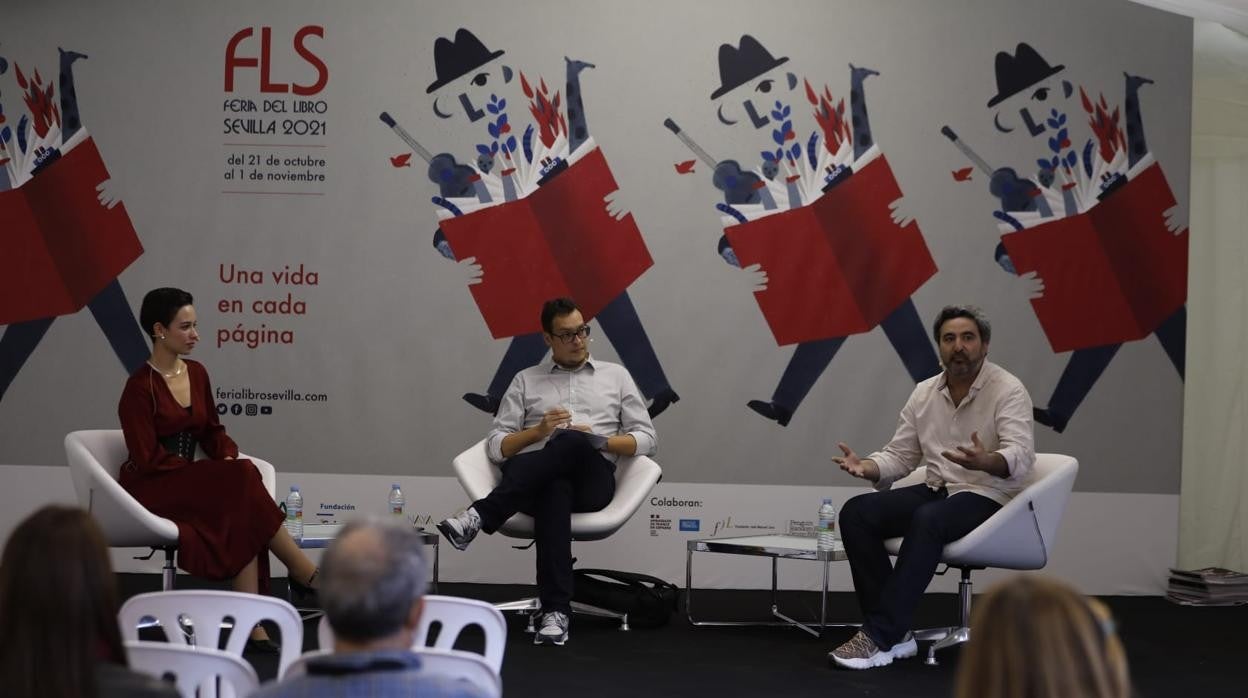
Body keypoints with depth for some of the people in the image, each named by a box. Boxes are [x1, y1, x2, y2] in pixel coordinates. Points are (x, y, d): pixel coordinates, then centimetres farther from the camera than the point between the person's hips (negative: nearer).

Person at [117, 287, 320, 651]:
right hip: (150, 490, -6)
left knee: (243, 520, -26)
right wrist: (210, 470, -16)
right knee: (242, 481, -28)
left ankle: (252, 625, -32)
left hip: (188, 484, 6)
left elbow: (212, 430, 16)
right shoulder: (140, 387, -13)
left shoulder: (196, 373, 8)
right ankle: (307, 576, -21)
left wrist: (228, 458, -6)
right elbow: (148, 459, -16)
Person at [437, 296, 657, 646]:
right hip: (537, 479, 0)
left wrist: (598, 440, -4)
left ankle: (479, 516, -45)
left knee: (572, 442, -39)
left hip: (593, 477, 0)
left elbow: (646, 439, 14)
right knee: (555, 489, -42)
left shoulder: (616, 375, 21)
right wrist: (538, 431, -5)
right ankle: (555, 613, -50)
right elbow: (496, 446, 14)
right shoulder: (526, 380, 21)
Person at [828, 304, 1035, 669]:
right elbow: (900, 455, 11)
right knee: (856, 513, -16)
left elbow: (1021, 456, -23)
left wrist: (985, 461, -46)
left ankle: (881, 637, -34)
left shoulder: (1008, 390, -10)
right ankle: (894, 631, -18)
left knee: (927, 520, -37)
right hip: (937, 490, 7)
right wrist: (865, 466, -11)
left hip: (987, 496, -6)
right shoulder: (924, 393, 9)